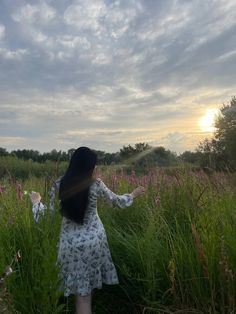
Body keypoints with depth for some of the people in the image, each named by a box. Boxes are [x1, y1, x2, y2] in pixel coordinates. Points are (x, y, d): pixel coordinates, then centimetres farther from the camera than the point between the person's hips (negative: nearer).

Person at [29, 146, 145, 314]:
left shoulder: (59, 184, -10)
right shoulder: (96, 184, -12)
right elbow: (117, 202, 2)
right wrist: (133, 194, 19)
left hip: (71, 241, 1)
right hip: (93, 238, 0)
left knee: (81, 290, 16)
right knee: (88, 286, 24)